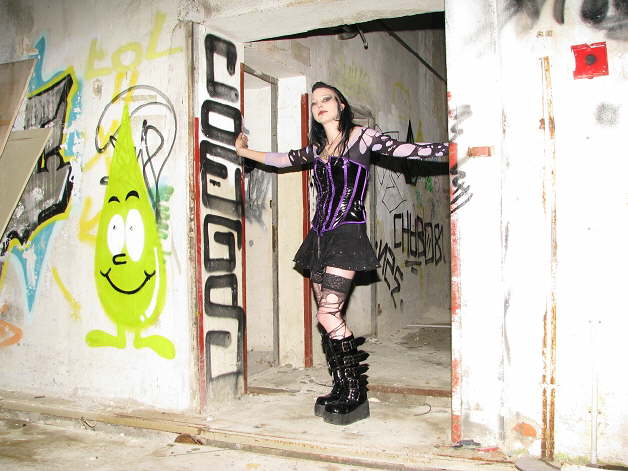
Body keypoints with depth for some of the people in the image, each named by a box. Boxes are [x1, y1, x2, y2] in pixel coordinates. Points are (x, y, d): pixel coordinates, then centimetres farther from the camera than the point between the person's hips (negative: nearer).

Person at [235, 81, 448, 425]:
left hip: (346, 234, -6)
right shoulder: (317, 149, 19)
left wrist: (451, 150, -11)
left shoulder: (361, 137, 1)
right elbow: (280, 160, 30)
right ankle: (341, 390, 12)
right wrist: (244, 151, 36)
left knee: (327, 314, -15)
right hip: (320, 237, 7)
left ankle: (355, 395, -4)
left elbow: (407, 150, -4)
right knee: (329, 319, 4)